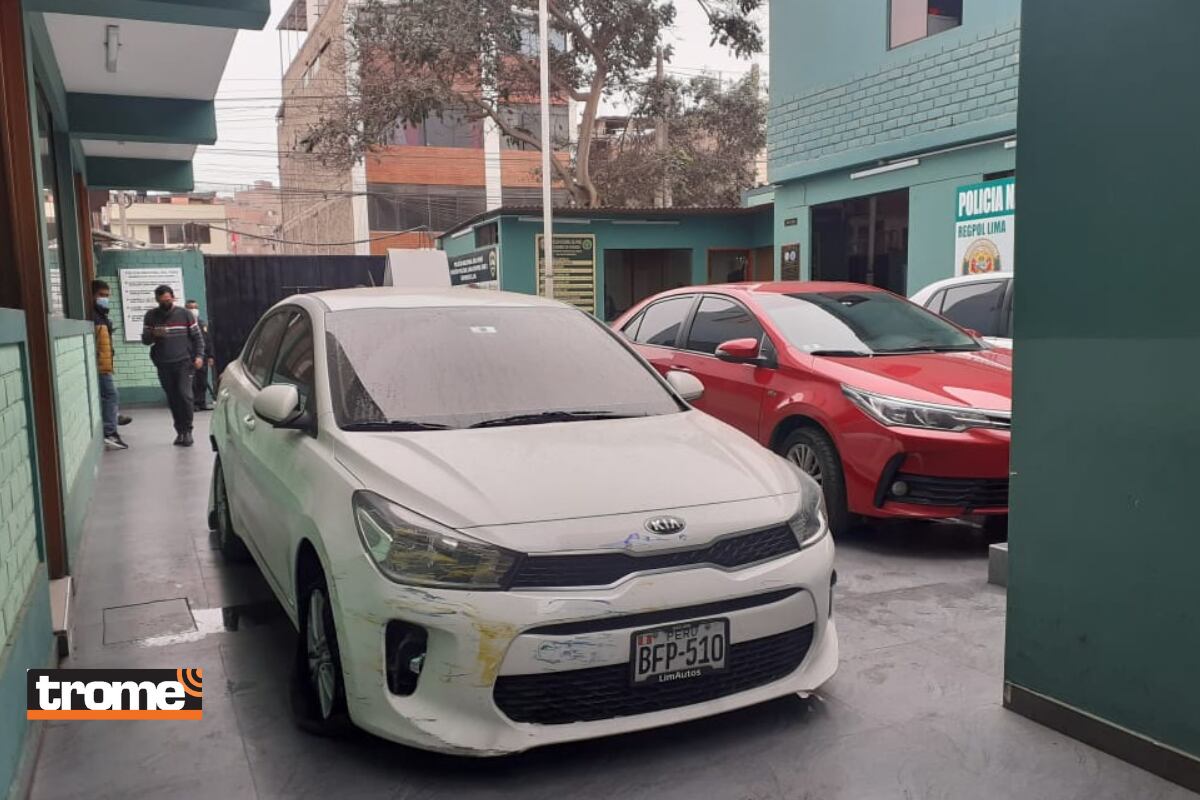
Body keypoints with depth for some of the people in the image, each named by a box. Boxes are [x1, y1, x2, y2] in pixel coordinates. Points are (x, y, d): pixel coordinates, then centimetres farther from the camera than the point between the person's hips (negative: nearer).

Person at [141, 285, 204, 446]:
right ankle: (180, 430, 14)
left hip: (184, 362, -2)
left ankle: (187, 430, -5)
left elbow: (197, 336, 5)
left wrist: (199, 356, -7)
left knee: (184, 395, -14)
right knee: (172, 399, 5)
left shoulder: (184, 314, 3)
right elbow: (145, 339, 8)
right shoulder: (151, 316, 7)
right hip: (163, 365, 3)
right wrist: (154, 334, -14)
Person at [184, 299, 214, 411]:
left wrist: (210, 356, 11)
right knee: (192, 383, -5)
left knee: (203, 382, 9)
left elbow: (209, 341, 17)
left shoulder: (203, 324, 15)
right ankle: (193, 404, -1)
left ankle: (202, 403, 16)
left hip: (203, 357, 6)